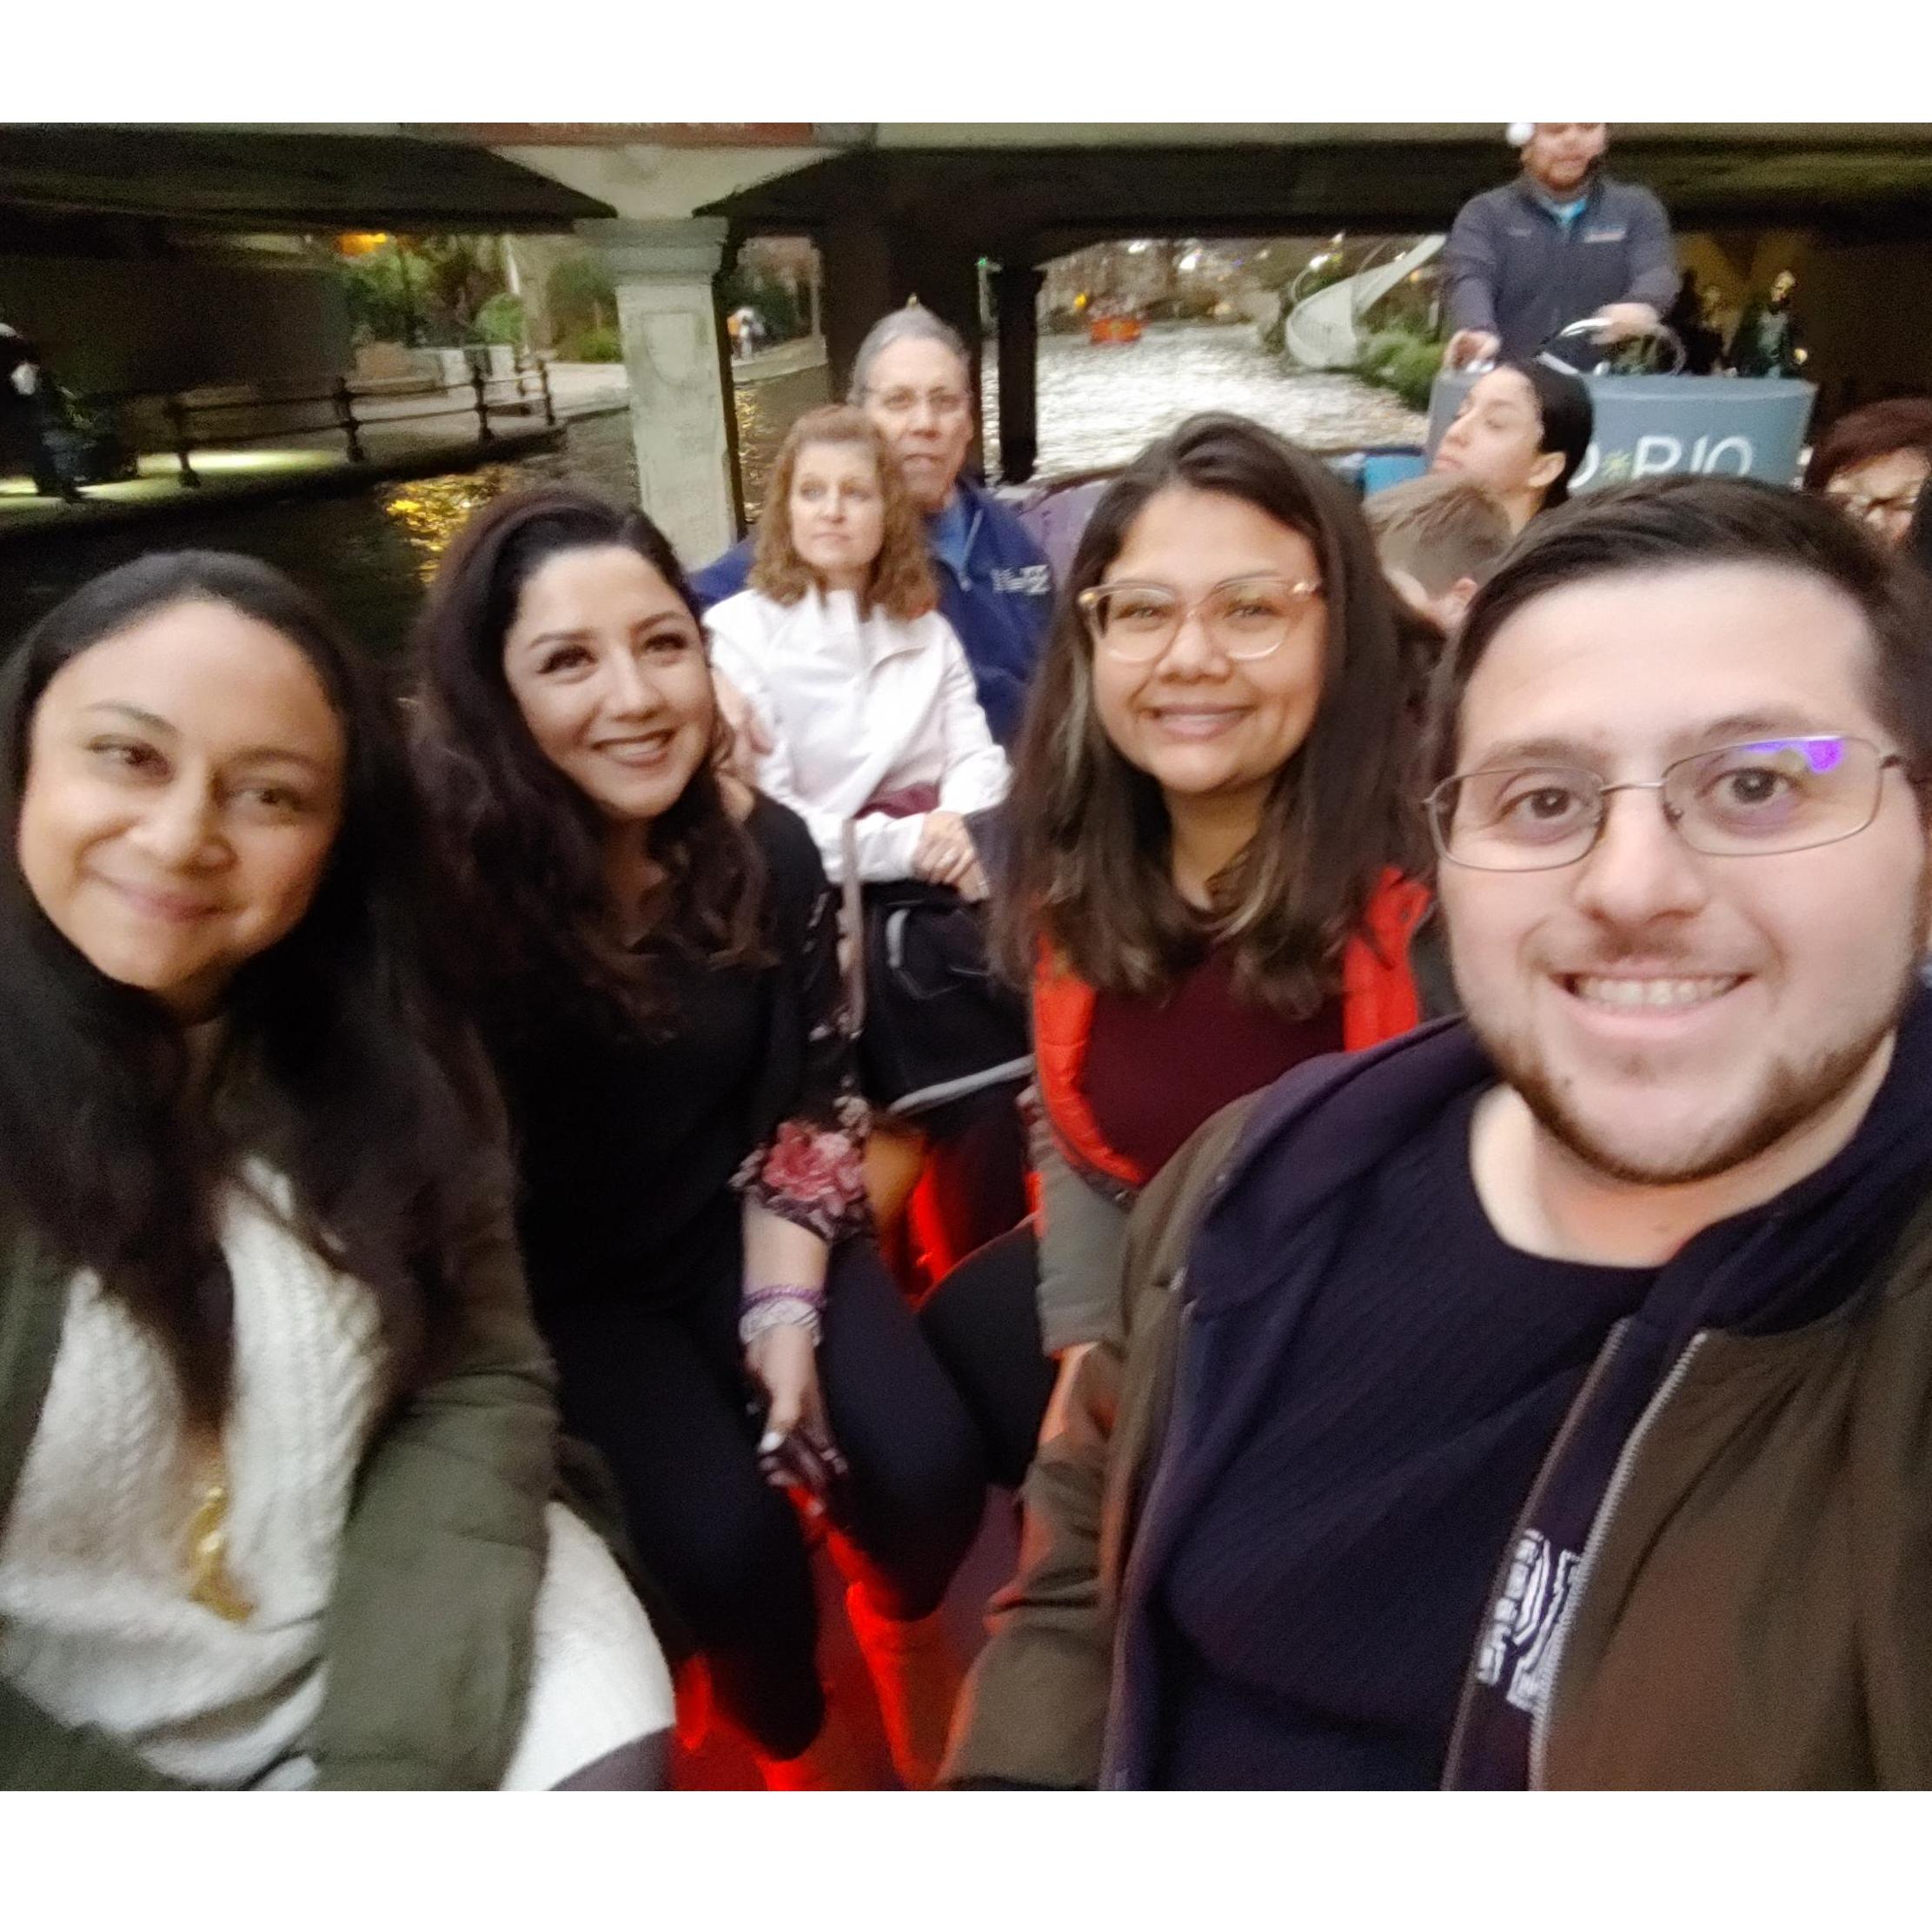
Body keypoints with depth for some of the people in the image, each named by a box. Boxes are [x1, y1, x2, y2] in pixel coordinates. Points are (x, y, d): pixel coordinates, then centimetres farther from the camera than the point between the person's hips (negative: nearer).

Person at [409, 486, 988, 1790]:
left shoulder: (766, 850, -8)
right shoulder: (449, 885, -22)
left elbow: (813, 1098, -2)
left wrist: (786, 1307, -10)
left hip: (752, 1237, 3)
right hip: (564, 1289, -2)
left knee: (928, 1475, -13)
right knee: (724, 1541, -21)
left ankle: (901, 1624, 27)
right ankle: (794, 1743, 17)